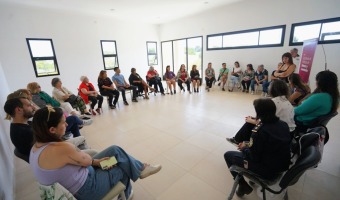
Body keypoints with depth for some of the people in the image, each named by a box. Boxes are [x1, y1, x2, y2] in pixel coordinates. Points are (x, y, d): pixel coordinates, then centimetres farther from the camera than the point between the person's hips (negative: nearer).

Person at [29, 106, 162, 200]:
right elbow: (86, 160, -16)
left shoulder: (36, 147, -3)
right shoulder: (61, 149, -34)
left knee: (115, 150, 7)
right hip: (86, 189, -8)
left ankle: (138, 168, 21)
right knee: (123, 167, 6)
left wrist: (95, 161, -1)